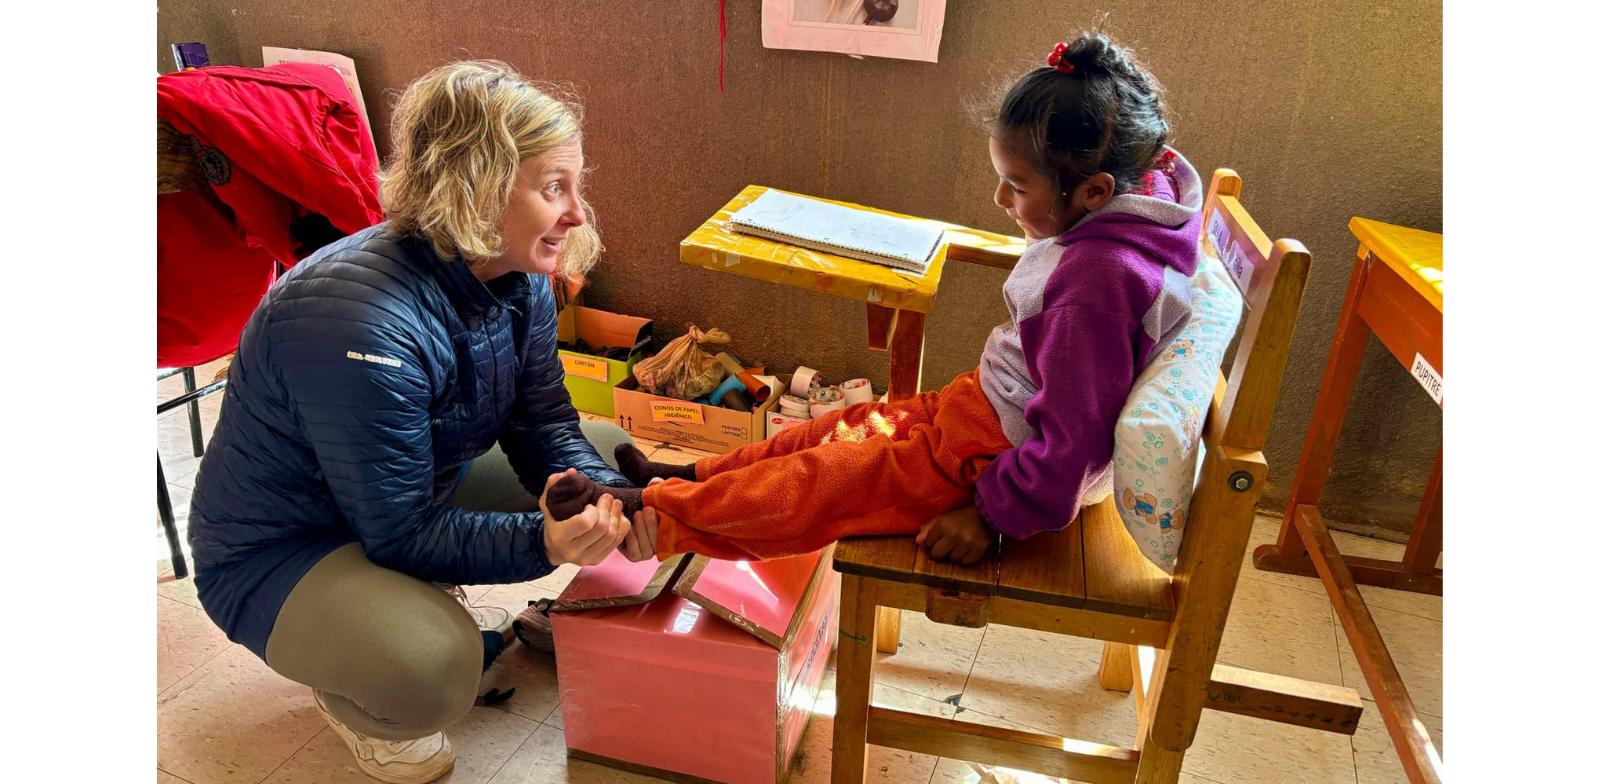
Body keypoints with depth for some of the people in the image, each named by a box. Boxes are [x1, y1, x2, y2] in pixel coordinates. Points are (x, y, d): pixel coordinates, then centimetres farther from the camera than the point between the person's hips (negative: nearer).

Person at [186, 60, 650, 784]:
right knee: (435, 670, -36)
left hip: (425, 489, 8)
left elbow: (541, 424, -6)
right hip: (277, 555, -7)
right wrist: (542, 541, -44)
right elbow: (401, 535, -29)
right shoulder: (360, 324, -35)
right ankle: (351, 698, 3)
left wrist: (607, 506, -26)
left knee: (613, 452, 0)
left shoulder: (518, 279, -10)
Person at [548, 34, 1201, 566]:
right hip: (981, 408, 10)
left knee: (814, 484, -6)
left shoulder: (1098, 279, -32)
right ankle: (685, 477, 26)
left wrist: (990, 513, -23)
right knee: (841, 431, 13)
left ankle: (646, 514, 6)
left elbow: (1072, 443, -30)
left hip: (994, 457, -10)